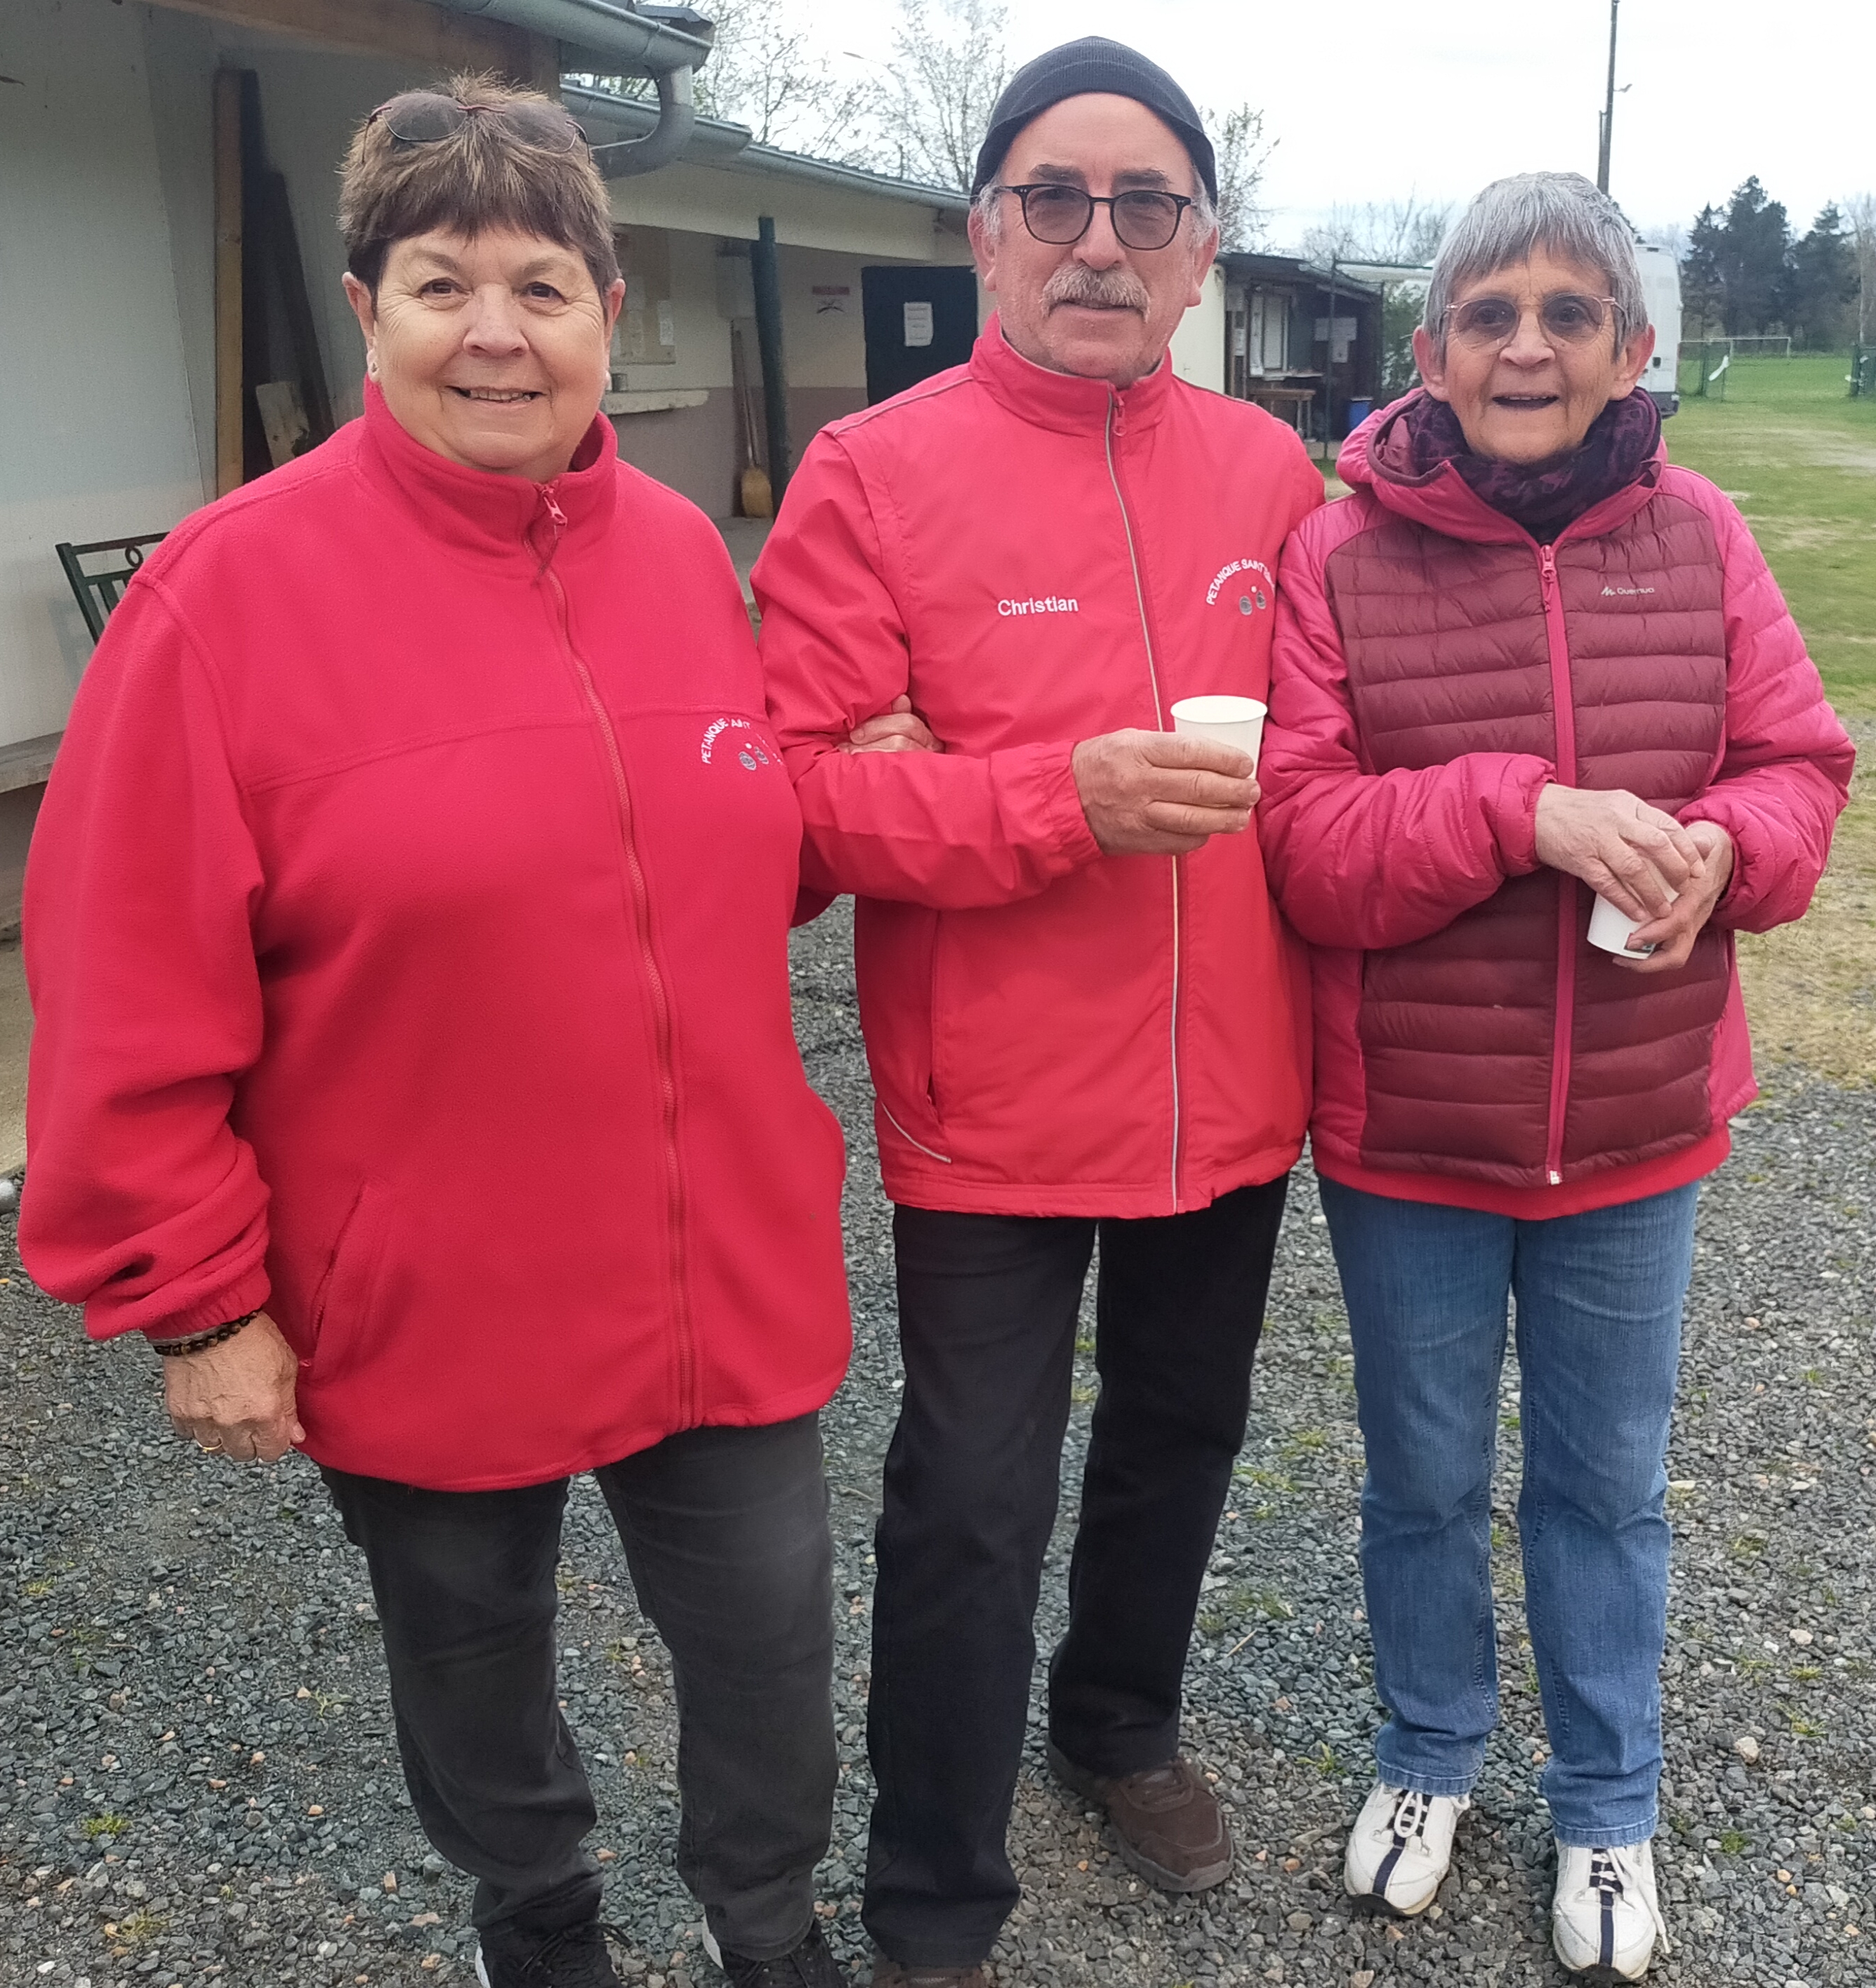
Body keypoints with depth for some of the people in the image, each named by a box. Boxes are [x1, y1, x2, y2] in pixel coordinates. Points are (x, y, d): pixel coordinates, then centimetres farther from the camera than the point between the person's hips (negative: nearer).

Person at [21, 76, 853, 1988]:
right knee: (473, 1674, 22)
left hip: (726, 1286, 4)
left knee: (772, 1650, 16)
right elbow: (132, 993, -12)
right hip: (423, 1316, -3)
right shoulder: (238, 578, -12)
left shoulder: (682, 550, 2)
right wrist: (195, 1300, -10)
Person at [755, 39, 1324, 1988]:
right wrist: (1068, 798, -26)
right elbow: (801, 791, -16)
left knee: (1180, 1437, 23)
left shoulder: (1269, 469, 4)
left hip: (1230, 1096, 5)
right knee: (972, 1510, 4)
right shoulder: (871, 473, -10)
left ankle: (1121, 1721, 52)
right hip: (991, 1113, -5)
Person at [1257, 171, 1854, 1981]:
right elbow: (1299, 841, -15)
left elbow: (1800, 768, 2)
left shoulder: (1696, 537, -2)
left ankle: (1608, 1810, 42)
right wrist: (1523, 811, -28)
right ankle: (1427, 1758, 45)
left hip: (1635, 1134, 2)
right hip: (1404, 1134, -1)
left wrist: (1721, 847, -20)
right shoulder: (1340, 555, -9)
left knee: (1606, 1483, 19)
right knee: (1423, 1472, 18)